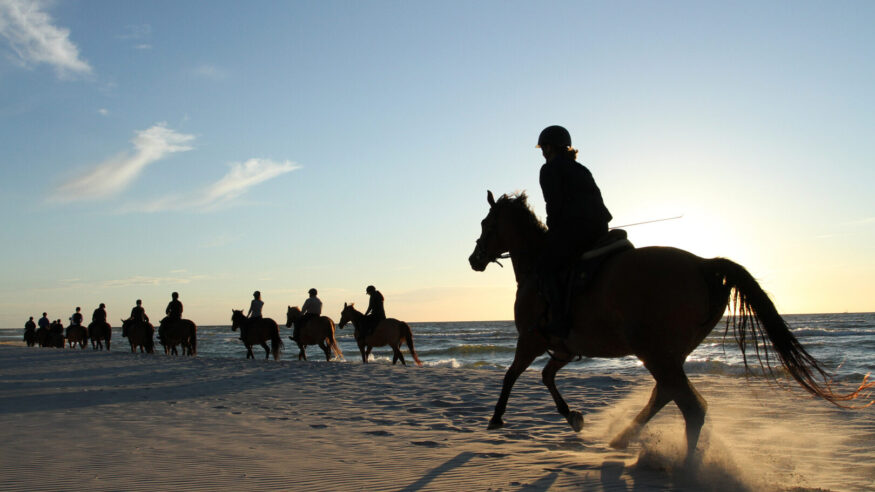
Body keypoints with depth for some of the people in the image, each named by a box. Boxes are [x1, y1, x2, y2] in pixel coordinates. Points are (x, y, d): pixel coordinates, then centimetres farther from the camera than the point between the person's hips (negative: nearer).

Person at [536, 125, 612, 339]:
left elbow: (554, 205, -8)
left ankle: (558, 320, -20)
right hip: (599, 229, 9)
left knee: (546, 266, -7)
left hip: (573, 227, -9)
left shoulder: (550, 169, 3)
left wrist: (553, 231, 6)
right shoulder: (581, 169, 27)